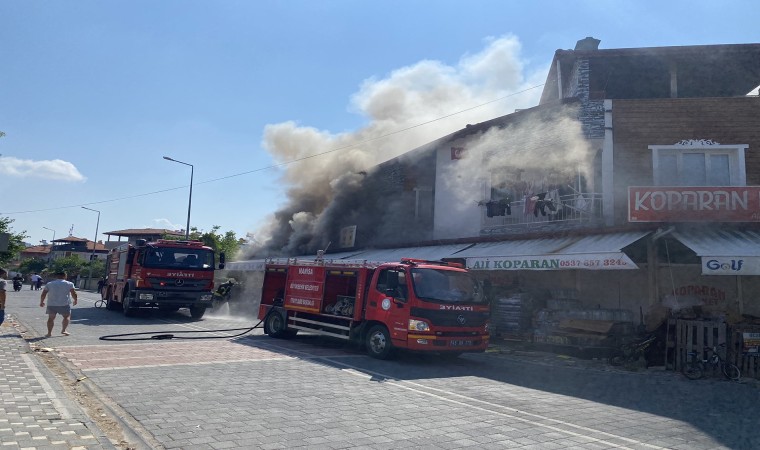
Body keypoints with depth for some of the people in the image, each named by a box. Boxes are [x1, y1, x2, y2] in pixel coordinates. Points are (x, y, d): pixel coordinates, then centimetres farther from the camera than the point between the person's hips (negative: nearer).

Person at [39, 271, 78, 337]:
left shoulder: (49, 284, 9)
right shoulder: (69, 284, 1)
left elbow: (43, 294, 9)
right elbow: (74, 294, -3)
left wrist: (41, 302, 22)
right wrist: (75, 300, 13)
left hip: (51, 304, 2)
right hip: (64, 304, -2)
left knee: (51, 318, 14)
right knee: (66, 317, 15)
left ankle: (49, 332, 10)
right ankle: (63, 330, 7)